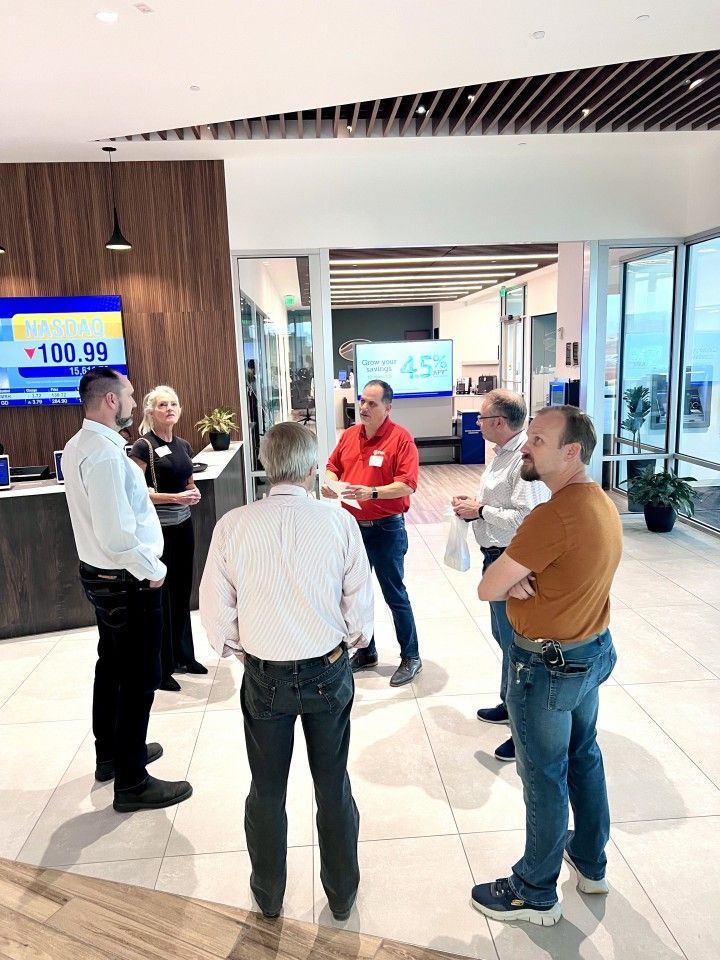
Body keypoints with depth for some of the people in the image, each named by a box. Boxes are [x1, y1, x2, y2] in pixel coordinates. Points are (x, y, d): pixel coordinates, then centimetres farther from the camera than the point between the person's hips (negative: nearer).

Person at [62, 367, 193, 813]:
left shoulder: (79, 446, 7)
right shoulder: (104, 453, -26)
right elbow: (116, 533, -30)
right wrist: (152, 570, -17)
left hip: (101, 574, 10)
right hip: (128, 581, -10)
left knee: (112, 666, 23)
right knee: (139, 679, 2)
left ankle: (110, 754, 41)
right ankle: (131, 783, 17)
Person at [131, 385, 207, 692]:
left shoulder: (183, 446, 9)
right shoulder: (143, 446, -11)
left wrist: (194, 493, 0)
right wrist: (174, 497, -24)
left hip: (183, 524, 7)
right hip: (156, 528, -7)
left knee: (182, 592, 15)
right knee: (159, 595, 0)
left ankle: (184, 656, 30)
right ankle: (160, 669, 12)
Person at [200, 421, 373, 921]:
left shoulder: (233, 525, -14)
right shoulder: (339, 521, -16)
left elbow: (216, 607, -6)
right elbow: (360, 601, -8)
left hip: (265, 676, 0)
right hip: (329, 673, 0)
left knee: (267, 791, 20)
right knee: (334, 787, 19)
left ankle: (268, 894, 41)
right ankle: (342, 893, 39)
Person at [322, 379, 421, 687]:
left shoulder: (400, 438, -13)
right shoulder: (349, 434, 5)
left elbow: (407, 485, -19)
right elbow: (333, 466, 17)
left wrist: (372, 493, -30)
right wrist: (330, 481, -5)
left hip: (386, 529, -6)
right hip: (353, 526, 6)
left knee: (395, 595, 5)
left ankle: (410, 657, 22)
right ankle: (365, 652, 34)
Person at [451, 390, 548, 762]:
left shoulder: (526, 457, -23)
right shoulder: (504, 452, 10)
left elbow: (526, 517, -30)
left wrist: (480, 511, -20)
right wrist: (475, 504, 4)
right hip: (497, 557, 11)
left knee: (515, 641, 0)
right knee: (503, 634, 23)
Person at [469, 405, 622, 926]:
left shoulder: (555, 515, -30)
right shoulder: (601, 501, 0)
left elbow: (487, 589, -26)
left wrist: (512, 582, -6)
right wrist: (521, 580, -13)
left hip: (549, 666, -9)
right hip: (593, 649, 9)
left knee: (544, 776, 9)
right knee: (584, 756, 25)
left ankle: (535, 893, 29)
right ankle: (591, 862, 46)